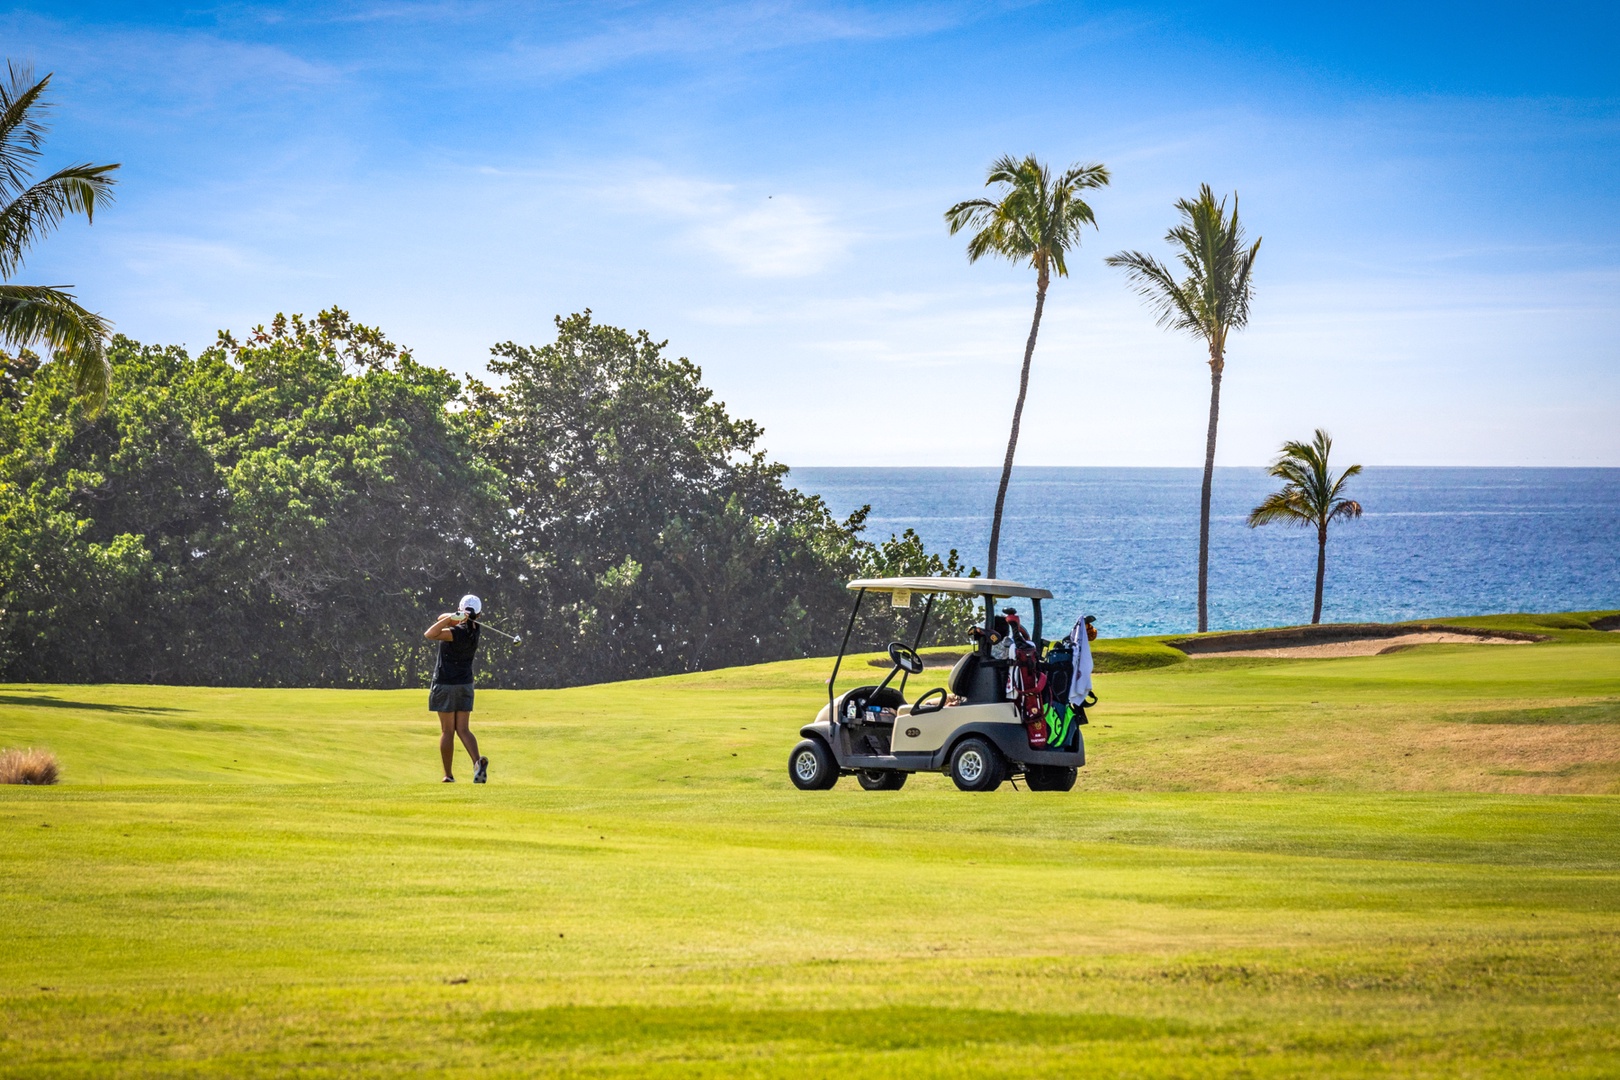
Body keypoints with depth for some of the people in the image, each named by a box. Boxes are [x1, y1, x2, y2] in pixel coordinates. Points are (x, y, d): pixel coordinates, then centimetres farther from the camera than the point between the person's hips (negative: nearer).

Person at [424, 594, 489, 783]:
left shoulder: (457, 632, -20)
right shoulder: (473, 628, 1)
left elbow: (429, 634, -31)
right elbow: (442, 618, 6)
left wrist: (451, 618, -32)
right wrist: (453, 618, -15)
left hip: (445, 684, -5)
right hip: (465, 684, 5)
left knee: (447, 731, 3)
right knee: (463, 729, 4)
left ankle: (448, 775, 7)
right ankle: (477, 761, -21)